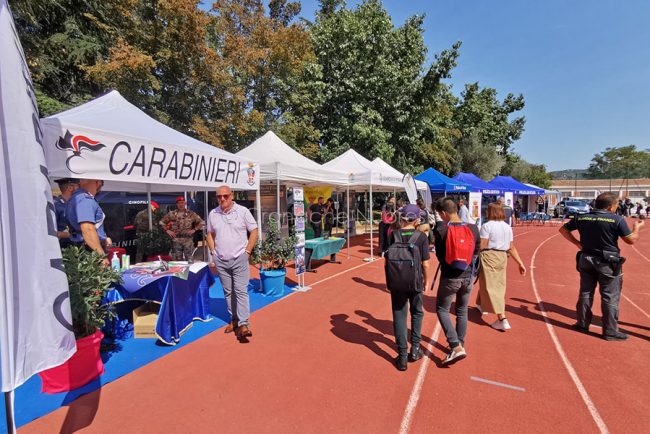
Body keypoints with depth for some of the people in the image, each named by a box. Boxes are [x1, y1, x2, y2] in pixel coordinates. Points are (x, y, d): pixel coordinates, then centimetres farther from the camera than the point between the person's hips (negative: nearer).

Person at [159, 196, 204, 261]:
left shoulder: (191, 214, 2)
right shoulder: (171, 214, 5)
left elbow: (201, 222, 4)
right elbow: (161, 222, 12)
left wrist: (194, 229, -6)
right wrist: (167, 230, 0)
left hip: (188, 240, -1)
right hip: (176, 240, 1)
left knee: (189, 259, 2)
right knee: (177, 260, 8)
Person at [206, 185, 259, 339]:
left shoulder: (242, 211, -4)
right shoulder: (213, 214, 6)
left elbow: (254, 232, -1)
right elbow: (210, 235, 15)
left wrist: (247, 252, -6)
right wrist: (213, 255, 7)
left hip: (239, 259, -4)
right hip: (220, 261, 4)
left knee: (241, 291, -7)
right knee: (228, 292, 12)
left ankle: (243, 324, -6)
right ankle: (234, 319, 25)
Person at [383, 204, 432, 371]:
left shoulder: (393, 235, -5)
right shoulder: (421, 237, -9)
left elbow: (386, 261, -3)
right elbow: (425, 263, -9)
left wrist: (389, 280, 10)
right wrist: (427, 279, 8)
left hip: (396, 283, 1)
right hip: (415, 282, 0)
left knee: (399, 316, 11)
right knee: (416, 313, 23)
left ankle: (402, 356, 16)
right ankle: (415, 349, 31)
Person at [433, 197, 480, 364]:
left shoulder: (441, 230, -16)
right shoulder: (473, 228, -5)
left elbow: (439, 255, -5)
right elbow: (476, 252, 6)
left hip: (450, 277, -4)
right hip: (468, 276, 5)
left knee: (442, 309, 11)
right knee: (462, 311, 20)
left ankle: (456, 346, 1)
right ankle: (460, 343, 33)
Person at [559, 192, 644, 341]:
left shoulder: (582, 218, 0)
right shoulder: (617, 219, -12)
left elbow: (563, 229, 7)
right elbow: (631, 240, -7)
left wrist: (577, 243, 10)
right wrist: (637, 228, 11)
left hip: (586, 259, 4)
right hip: (608, 262, -4)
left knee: (585, 293, 15)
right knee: (610, 297, 6)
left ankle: (583, 324, 25)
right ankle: (610, 331, 13)